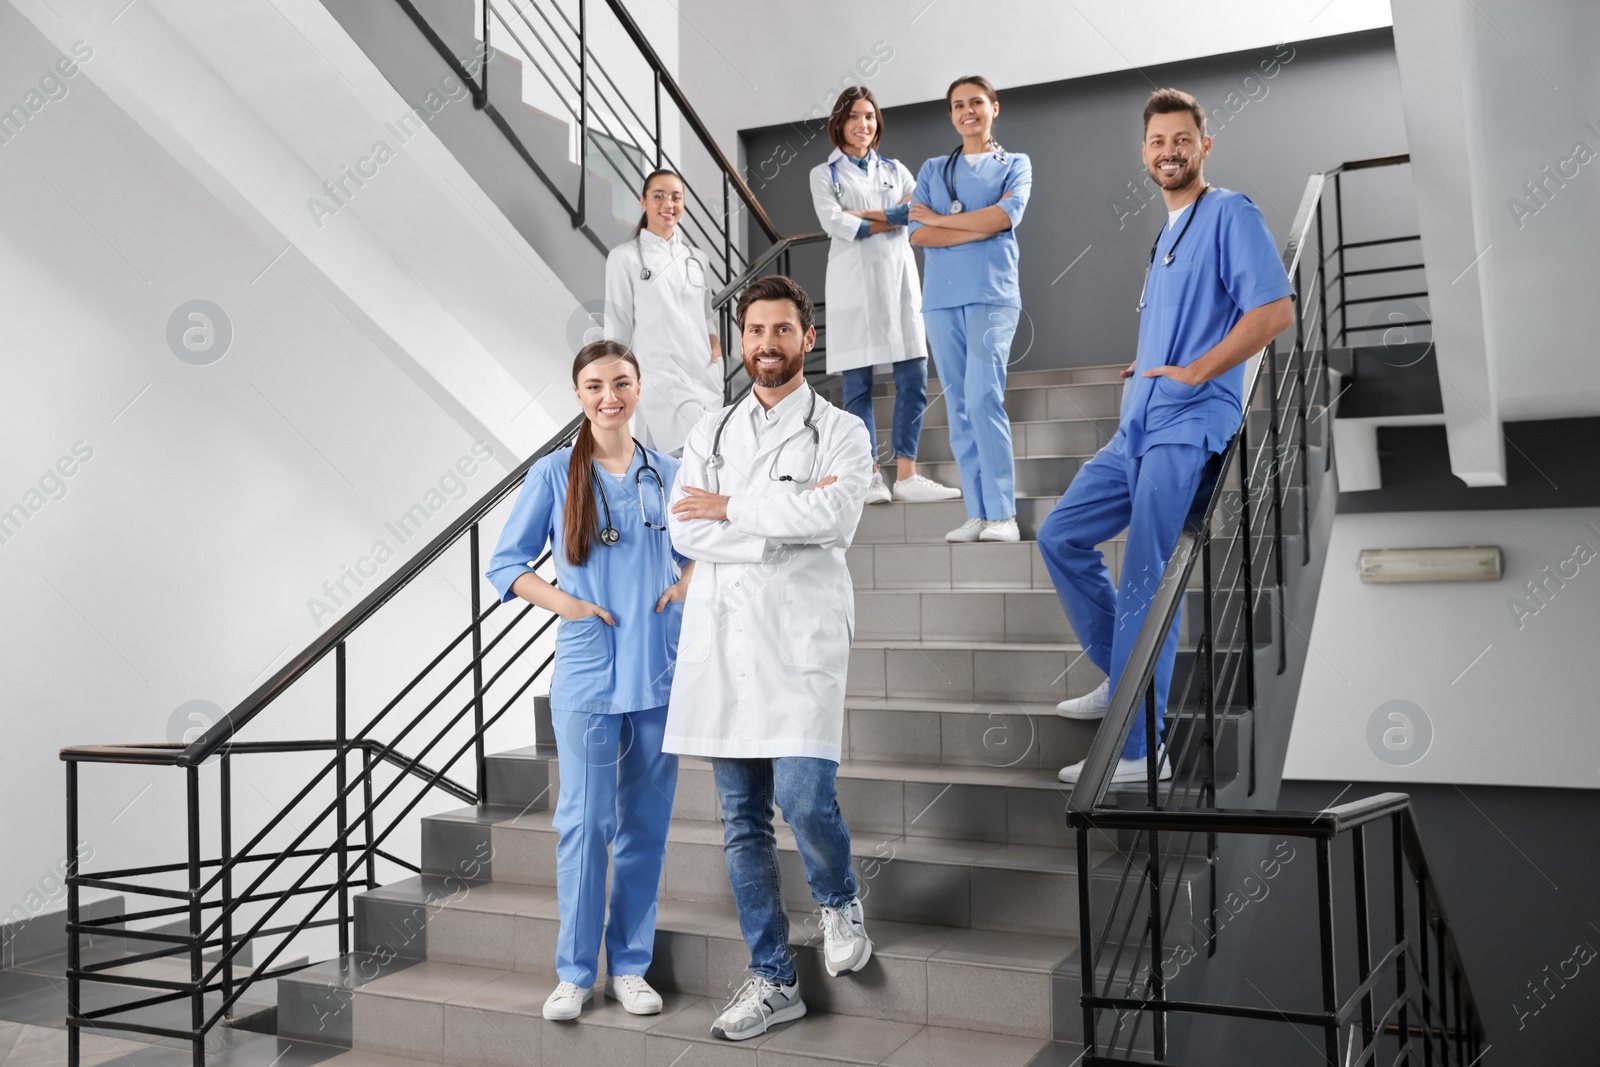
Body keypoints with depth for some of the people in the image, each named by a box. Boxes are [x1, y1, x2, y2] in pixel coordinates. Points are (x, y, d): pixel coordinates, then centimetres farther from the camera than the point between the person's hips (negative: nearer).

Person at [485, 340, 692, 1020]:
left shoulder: (668, 473, 7)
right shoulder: (554, 475, 1)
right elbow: (505, 565, 4)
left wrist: (687, 584, 1)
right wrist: (562, 601, -11)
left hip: (661, 670, 3)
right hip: (587, 673, -2)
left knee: (646, 823, 8)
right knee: (584, 822, -2)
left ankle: (630, 966, 21)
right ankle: (575, 972, 13)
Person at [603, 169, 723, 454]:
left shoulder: (697, 257, 14)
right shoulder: (625, 257, 0)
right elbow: (617, 327, 1)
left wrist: (713, 337, 2)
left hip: (706, 376, 5)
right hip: (659, 377, -5)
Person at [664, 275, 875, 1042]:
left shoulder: (840, 432, 4)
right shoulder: (709, 433, 13)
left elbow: (836, 516, -15)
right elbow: (687, 534, -1)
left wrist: (732, 507, -7)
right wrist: (788, 521, -9)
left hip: (800, 639, -3)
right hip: (721, 639, 4)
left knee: (804, 800, -14)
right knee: (742, 821, 7)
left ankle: (838, 901, 20)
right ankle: (773, 981, 19)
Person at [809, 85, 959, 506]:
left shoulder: (895, 170, 18)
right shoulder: (824, 174, 10)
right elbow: (833, 223, -8)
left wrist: (868, 215, -9)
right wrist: (894, 220, -5)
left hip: (898, 278, 3)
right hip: (853, 281, -3)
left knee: (914, 380, -4)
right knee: (858, 384, -4)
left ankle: (906, 475, 0)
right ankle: (867, 478, 0)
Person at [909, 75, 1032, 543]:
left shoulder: (1015, 165, 12)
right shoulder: (933, 170, 17)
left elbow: (1005, 216, -8)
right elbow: (918, 234, 2)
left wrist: (940, 219, -1)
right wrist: (981, 227, -5)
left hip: (992, 293, -4)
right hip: (941, 297, 4)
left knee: (983, 398, -17)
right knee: (958, 406, 1)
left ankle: (1003, 515, -16)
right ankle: (977, 514, 3)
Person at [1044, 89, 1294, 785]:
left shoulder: (1230, 213, -5)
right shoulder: (1168, 232, 22)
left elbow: (1275, 309, -17)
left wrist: (1193, 372, -19)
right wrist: (1144, 371, 14)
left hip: (1188, 426, -9)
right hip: (1138, 426, 10)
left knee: (1146, 581, -12)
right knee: (1060, 536, 10)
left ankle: (1138, 748, -7)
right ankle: (1124, 677, 20)